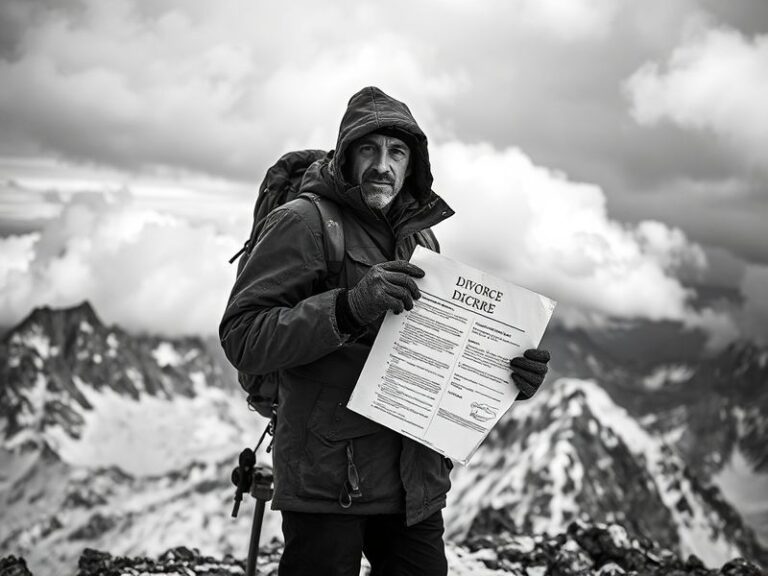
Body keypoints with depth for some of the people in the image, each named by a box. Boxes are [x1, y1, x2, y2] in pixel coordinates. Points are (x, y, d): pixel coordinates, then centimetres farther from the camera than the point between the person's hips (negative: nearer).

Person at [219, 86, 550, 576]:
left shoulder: (422, 236, 15)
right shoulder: (305, 222, -7)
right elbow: (242, 337, -15)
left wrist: (510, 372, 0)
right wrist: (348, 308, -28)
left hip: (418, 483, 6)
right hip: (330, 482, -6)